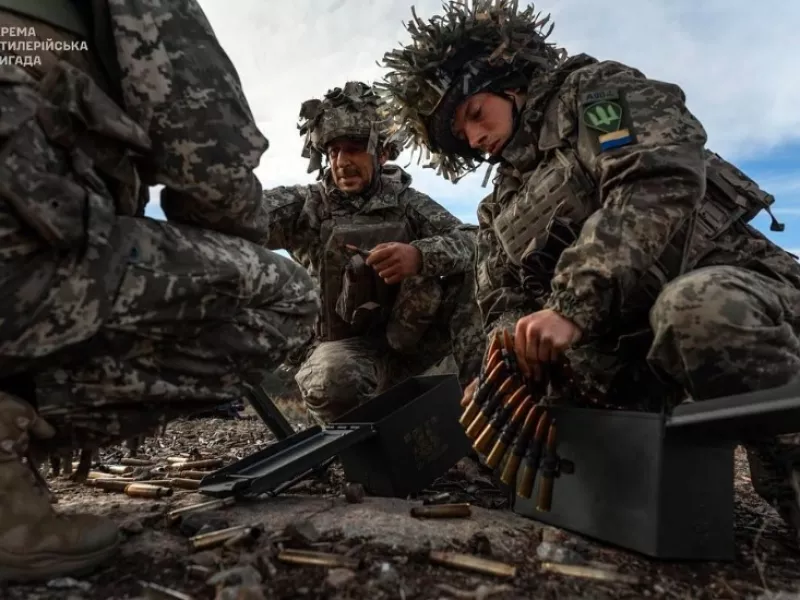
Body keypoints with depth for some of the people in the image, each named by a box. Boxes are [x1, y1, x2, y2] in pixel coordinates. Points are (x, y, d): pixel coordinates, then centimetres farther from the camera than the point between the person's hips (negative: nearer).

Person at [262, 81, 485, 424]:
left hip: (410, 340, 2)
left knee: (466, 268, -17)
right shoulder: (305, 205, -2)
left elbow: (472, 241, -14)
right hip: (345, 346, -1)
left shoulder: (406, 202, 1)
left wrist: (420, 255, -35)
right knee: (332, 380, -36)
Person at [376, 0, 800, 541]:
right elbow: (506, 307, 10)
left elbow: (662, 178, -19)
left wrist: (572, 305, -28)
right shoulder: (502, 210, 19)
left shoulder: (595, 90, 1)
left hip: (728, 287, -6)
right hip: (627, 357, 7)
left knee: (698, 307, -40)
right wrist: (512, 357, -15)